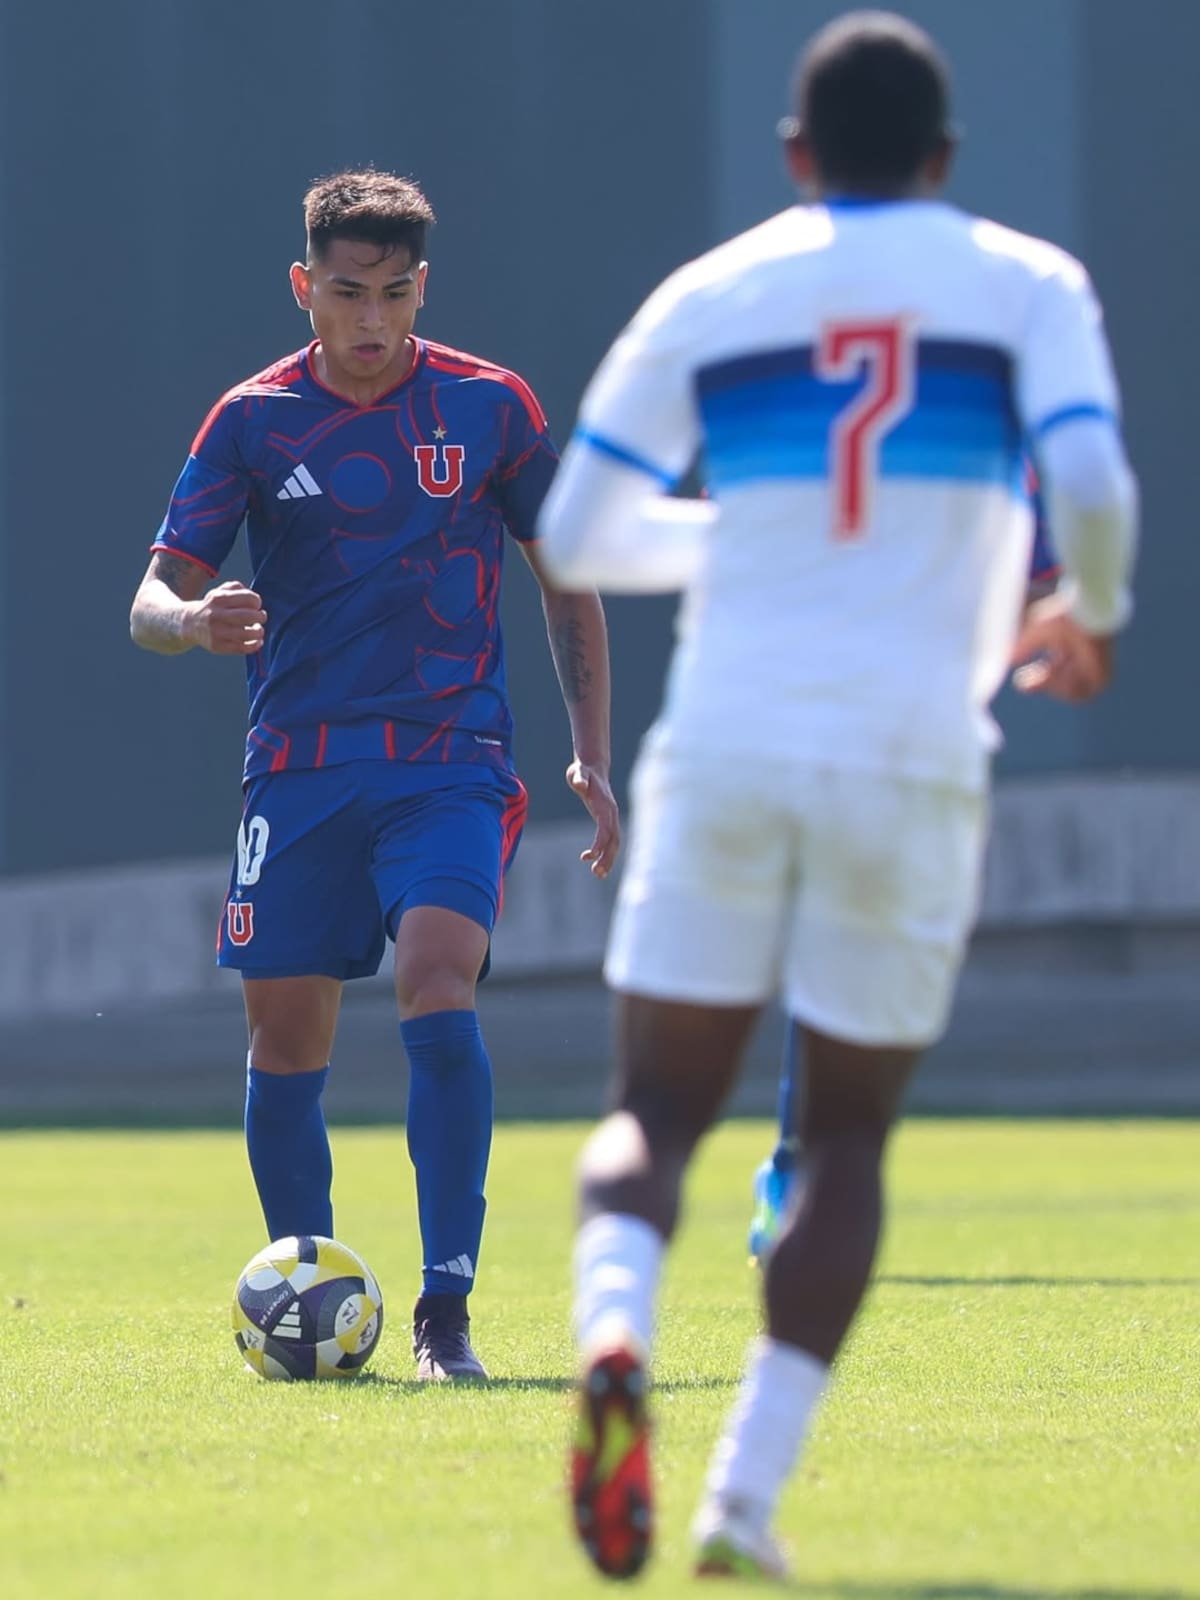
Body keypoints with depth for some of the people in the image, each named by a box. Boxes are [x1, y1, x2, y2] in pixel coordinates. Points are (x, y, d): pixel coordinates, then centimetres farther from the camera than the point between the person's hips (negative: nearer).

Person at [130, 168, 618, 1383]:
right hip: (300, 768, 2)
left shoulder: (491, 407, 3)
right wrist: (192, 620, -24)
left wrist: (591, 759, 6)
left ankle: (446, 1312, -19)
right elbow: (154, 597, 1)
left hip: (451, 759, -2)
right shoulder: (253, 420, 3)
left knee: (437, 991, -21)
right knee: (285, 1038, 1)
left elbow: (564, 579, 12)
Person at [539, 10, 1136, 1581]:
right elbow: (1091, 490, -10)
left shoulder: (709, 297, 9)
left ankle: (613, 1338, -26)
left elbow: (577, 535, 10)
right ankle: (749, 1487, 1)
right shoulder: (1028, 287, 5)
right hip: (912, 760, -1)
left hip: (725, 747, 1)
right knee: (846, 1140, 13)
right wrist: (1092, 619, 12)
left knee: (657, 1110, 7)